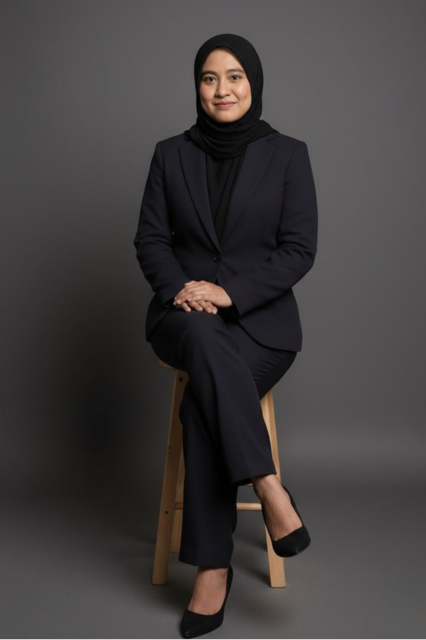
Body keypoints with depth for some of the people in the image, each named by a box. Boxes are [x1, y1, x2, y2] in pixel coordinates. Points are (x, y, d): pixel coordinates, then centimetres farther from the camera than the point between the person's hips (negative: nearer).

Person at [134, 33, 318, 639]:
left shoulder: (288, 154, 3)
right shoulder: (172, 154, 9)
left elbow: (300, 248, -3)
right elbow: (151, 239, 7)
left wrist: (230, 291, -17)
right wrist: (179, 288, -14)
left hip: (262, 317, -1)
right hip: (185, 314, 2)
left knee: (203, 402, -31)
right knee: (206, 339, -37)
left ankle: (212, 567, -21)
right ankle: (272, 492, -33)